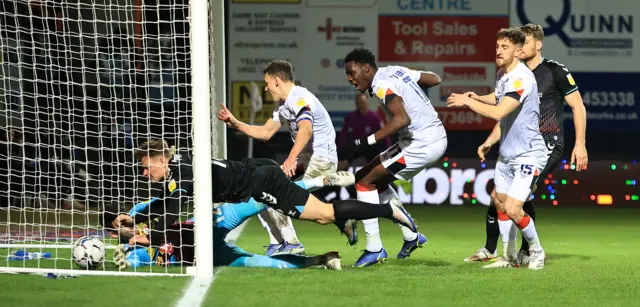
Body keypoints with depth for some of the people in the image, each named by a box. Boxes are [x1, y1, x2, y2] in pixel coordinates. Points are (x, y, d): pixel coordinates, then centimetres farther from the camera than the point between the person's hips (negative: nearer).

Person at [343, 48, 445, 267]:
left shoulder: (382, 85, -16)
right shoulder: (396, 71, 10)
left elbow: (402, 118, -32)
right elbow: (434, 79, 21)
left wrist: (370, 140, -31)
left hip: (422, 145, -10)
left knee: (365, 180, -5)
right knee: (377, 179, 22)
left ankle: (374, 249, -4)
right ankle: (411, 236, 24)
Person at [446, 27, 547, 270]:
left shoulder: (521, 79, -25)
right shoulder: (502, 74, 5)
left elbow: (498, 113, -35)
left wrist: (467, 101, -24)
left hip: (528, 154, -10)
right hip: (507, 152, 10)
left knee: (513, 209, -17)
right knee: (499, 200, 16)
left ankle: (536, 252, 5)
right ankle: (510, 258, 28)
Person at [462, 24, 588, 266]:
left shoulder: (555, 71, -5)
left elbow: (578, 107, -4)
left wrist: (580, 144, -10)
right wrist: (489, 142, 4)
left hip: (549, 145, -6)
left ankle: (528, 252, -12)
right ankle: (489, 250, 11)